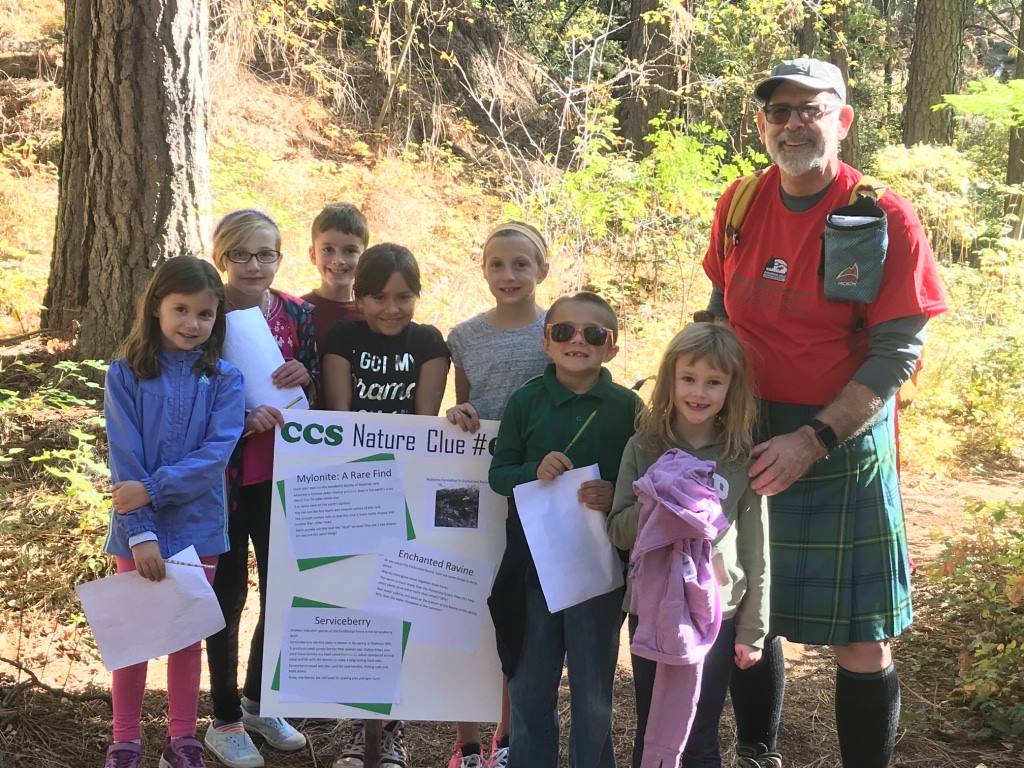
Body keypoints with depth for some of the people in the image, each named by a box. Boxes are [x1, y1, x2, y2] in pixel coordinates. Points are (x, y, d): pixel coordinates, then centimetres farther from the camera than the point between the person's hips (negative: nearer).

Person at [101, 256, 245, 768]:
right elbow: (125, 458, -11)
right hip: (138, 527, -1)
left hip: (196, 525, 1)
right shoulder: (126, 374, -5)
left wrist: (153, 489, -22)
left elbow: (216, 453, -14)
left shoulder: (223, 380, -3)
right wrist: (140, 532, -18)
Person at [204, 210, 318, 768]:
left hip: (282, 477, 4)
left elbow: (317, 398, 7)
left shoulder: (298, 315, 2)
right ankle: (225, 720, 22)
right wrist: (241, 420, -25)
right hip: (222, 477, -4)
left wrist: (304, 378, -15)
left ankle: (258, 702, 33)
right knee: (229, 595, 6)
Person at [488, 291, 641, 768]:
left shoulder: (627, 407, -4)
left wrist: (617, 497, -20)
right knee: (529, 684, 14)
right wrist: (534, 472, -18)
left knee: (593, 690, 11)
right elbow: (498, 474, 1)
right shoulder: (526, 401, -1)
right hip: (531, 563, 1)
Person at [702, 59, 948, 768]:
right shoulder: (740, 206, 2)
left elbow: (895, 354, -14)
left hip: (845, 441, -4)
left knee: (861, 640, -1)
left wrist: (814, 439, -22)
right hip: (747, 439, 4)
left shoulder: (885, 220, -11)